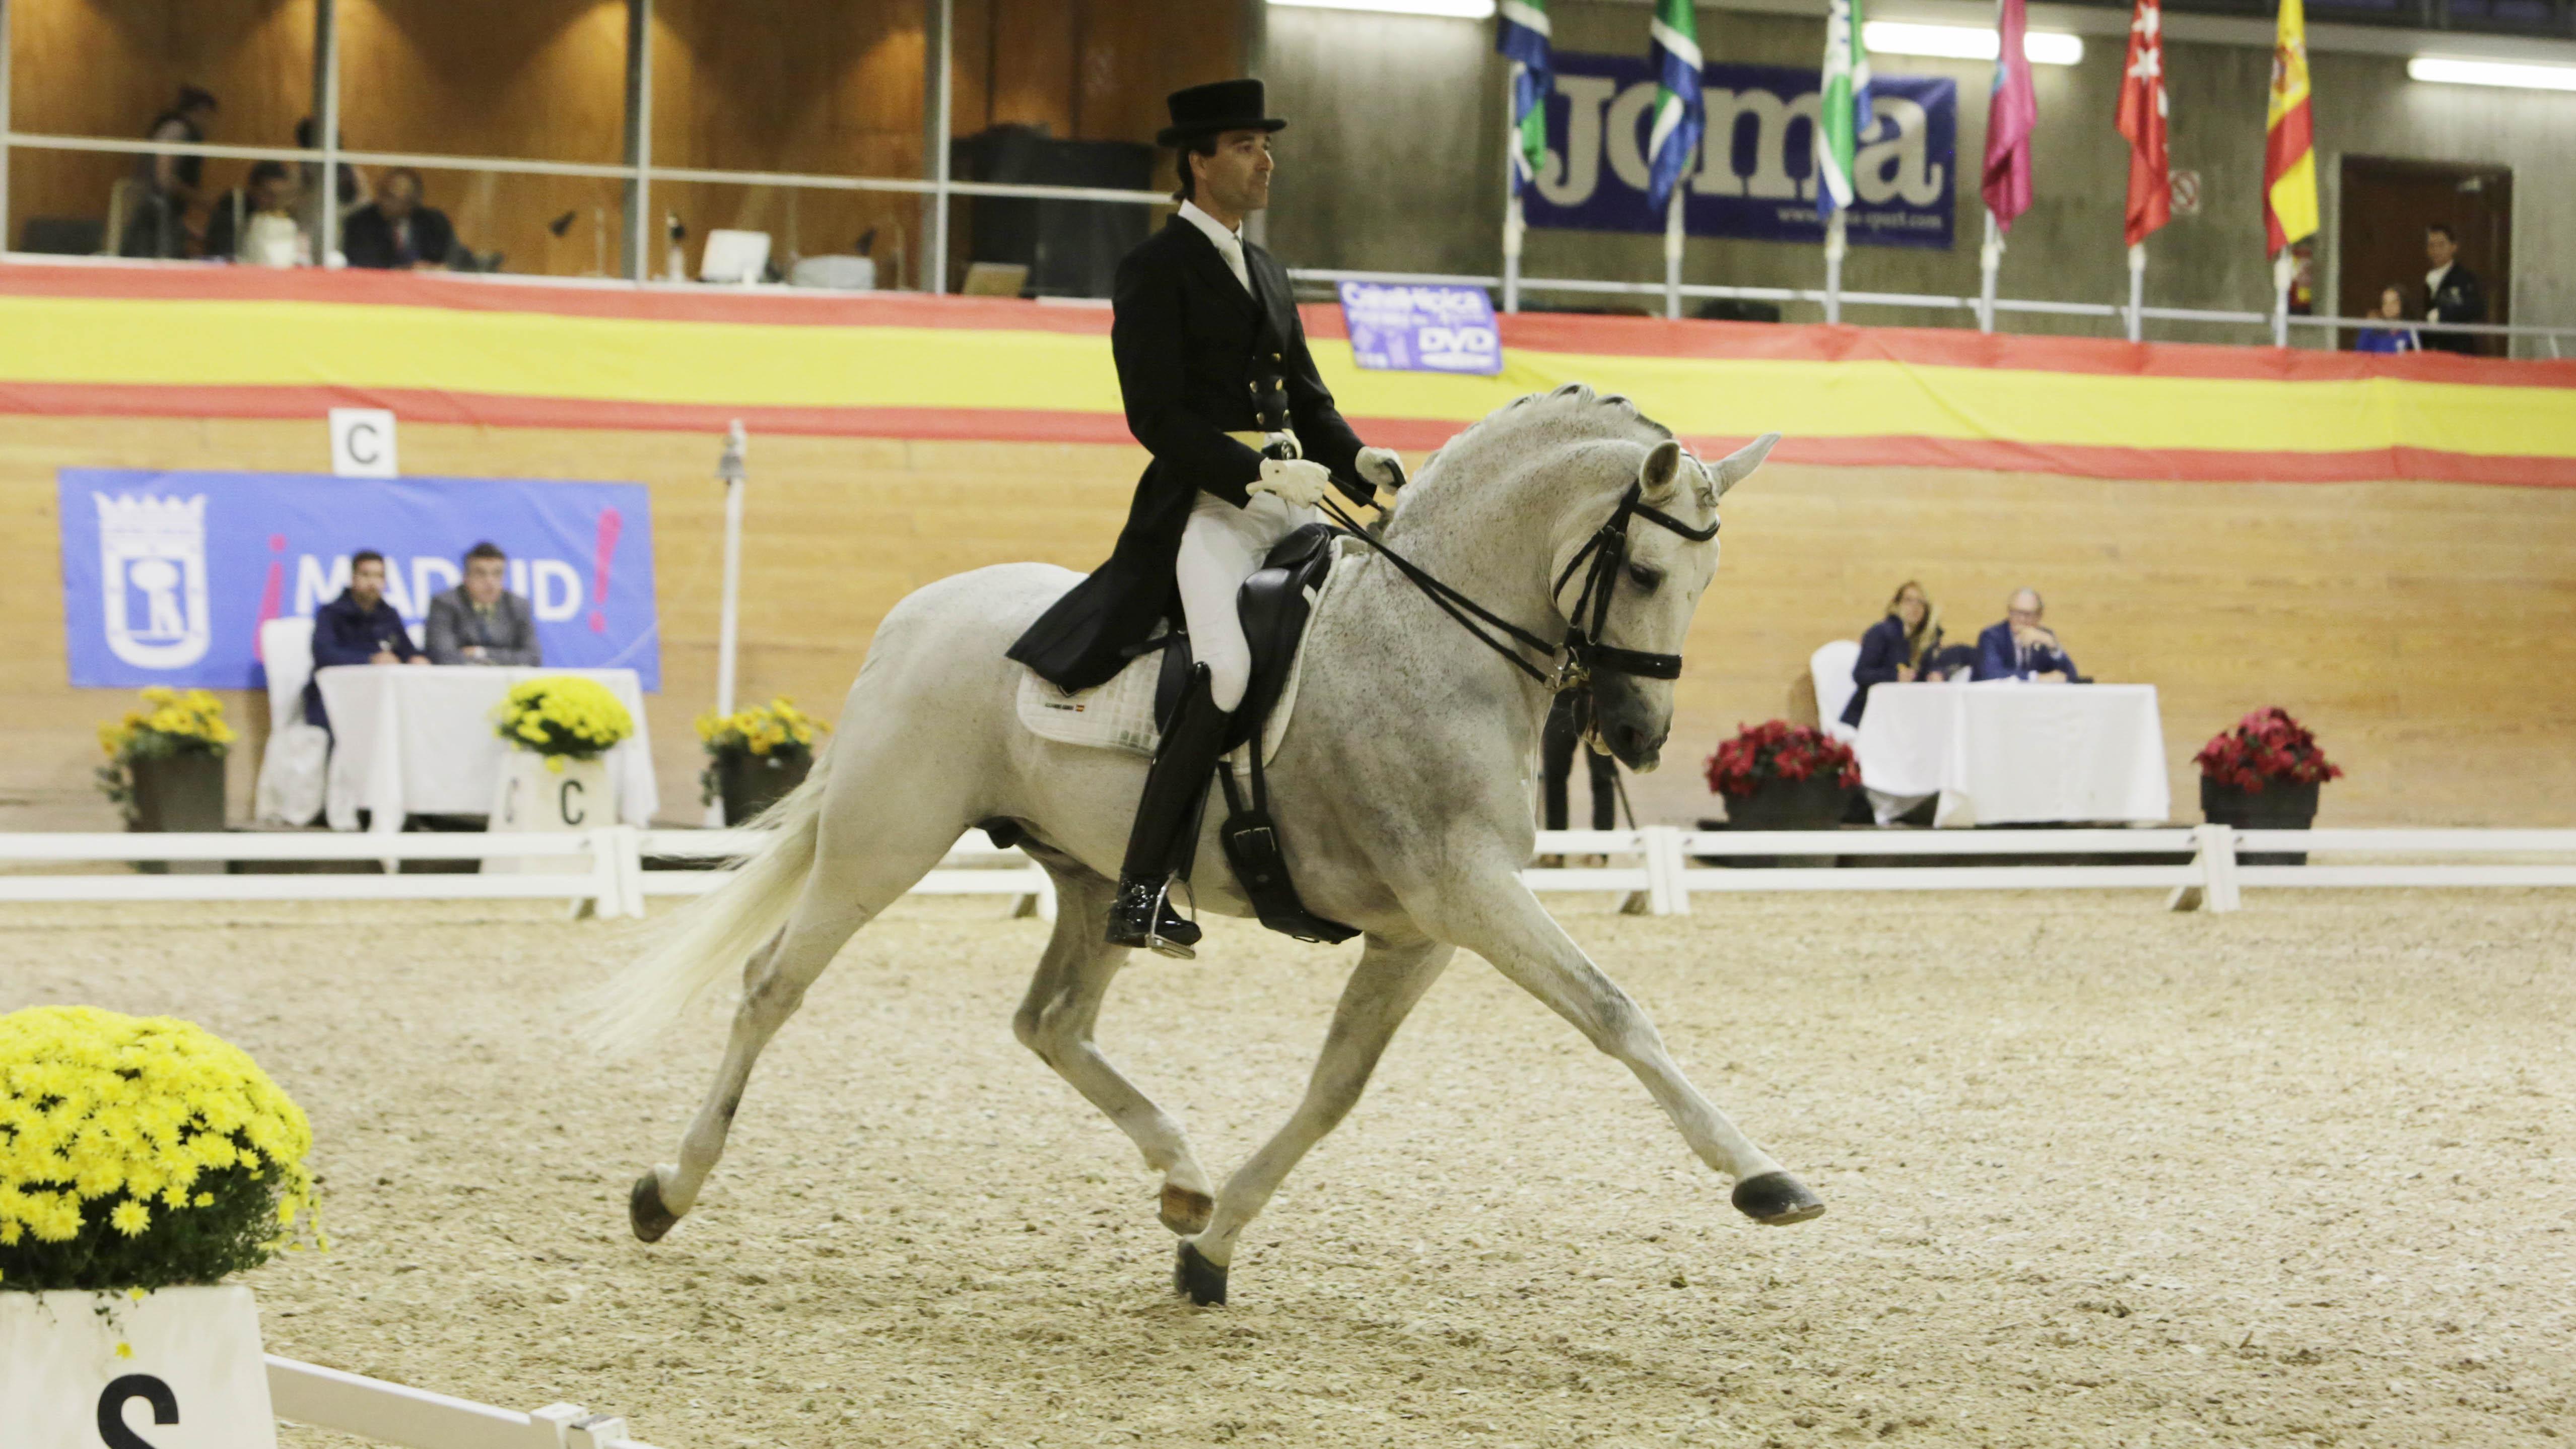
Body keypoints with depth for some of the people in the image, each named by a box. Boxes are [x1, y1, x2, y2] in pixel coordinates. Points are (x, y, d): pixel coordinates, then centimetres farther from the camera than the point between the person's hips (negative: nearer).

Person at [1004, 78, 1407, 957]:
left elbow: (1310, 404, 24)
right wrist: (1260, 473, -20)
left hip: (1288, 500, 8)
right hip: (1203, 501, -8)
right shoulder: (1155, 271, -3)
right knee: (1228, 665, -28)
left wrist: (1366, 471, 5)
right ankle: (1143, 891, -26)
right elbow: (1155, 417, -12)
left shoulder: (1267, 275, 22)